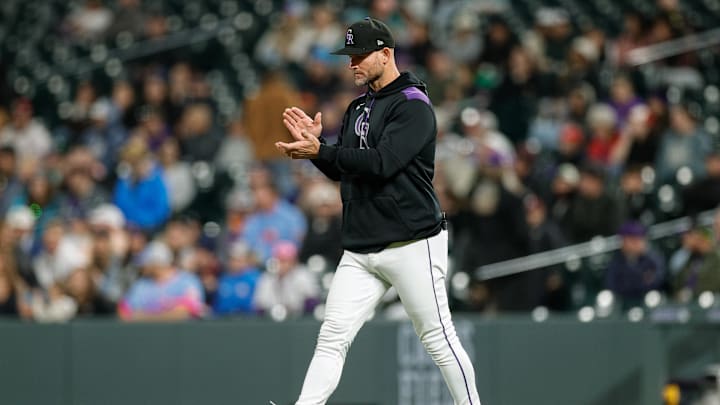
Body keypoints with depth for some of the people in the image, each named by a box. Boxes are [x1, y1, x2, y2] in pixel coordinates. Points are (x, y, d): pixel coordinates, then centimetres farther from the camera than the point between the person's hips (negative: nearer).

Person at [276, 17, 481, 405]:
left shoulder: (413, 106, -9)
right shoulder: (359, 108, 18)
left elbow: (381, 163, -21)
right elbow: (341, 171, 21)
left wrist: (319, 152, -22)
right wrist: (316, 144, 2)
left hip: (412, 244, -7)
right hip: (360, 250, 8)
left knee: (438, 338, -2)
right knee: (332, 337, -2)